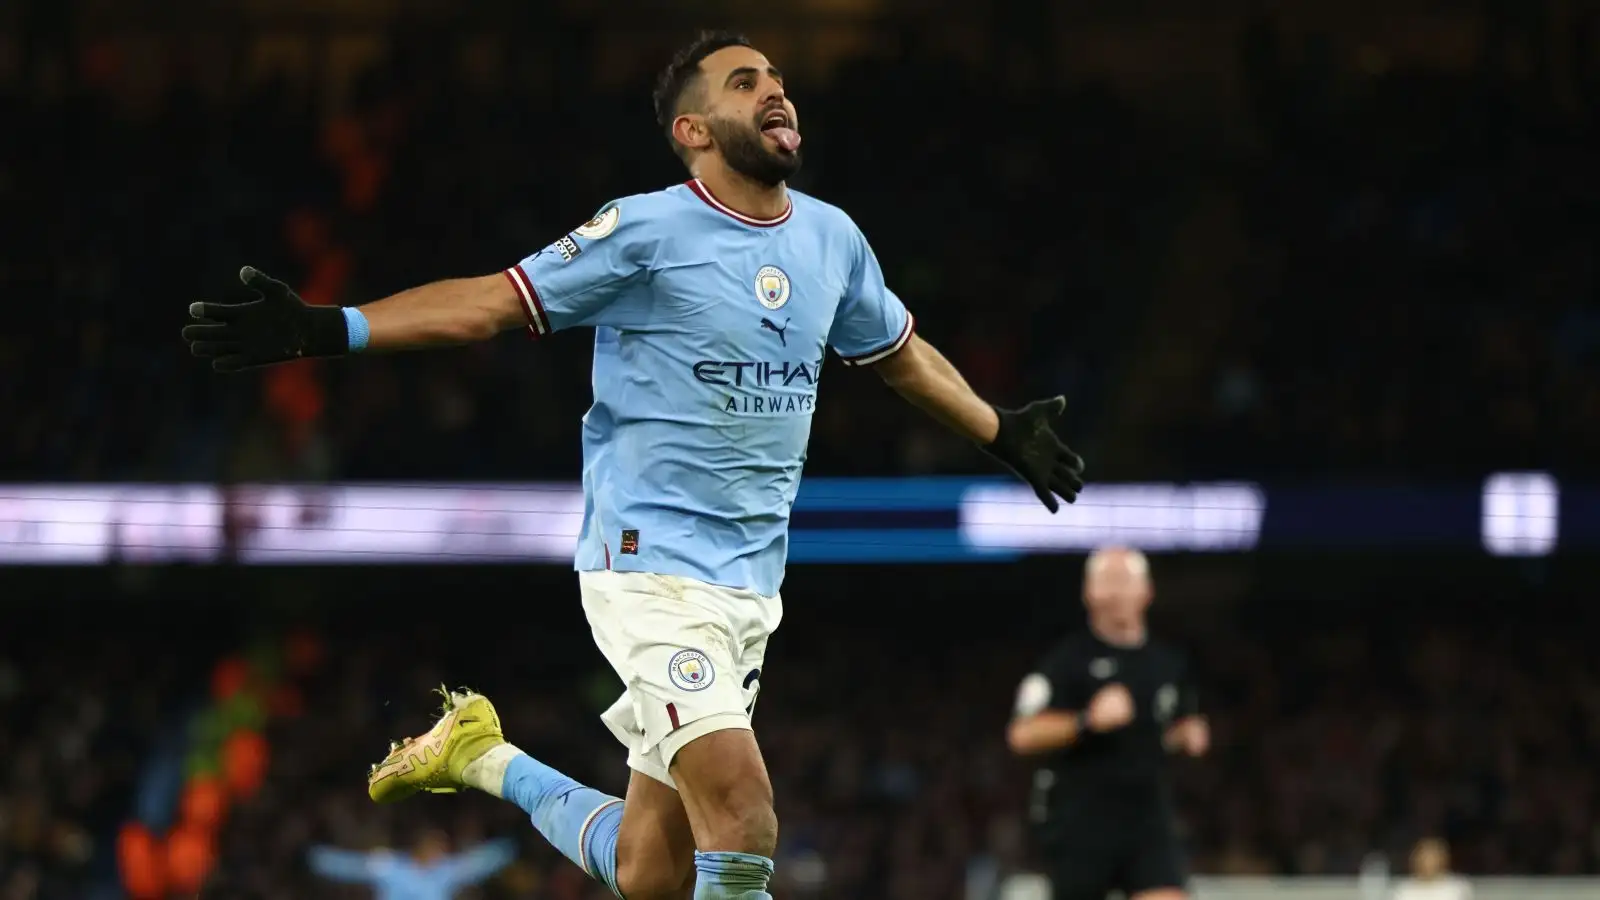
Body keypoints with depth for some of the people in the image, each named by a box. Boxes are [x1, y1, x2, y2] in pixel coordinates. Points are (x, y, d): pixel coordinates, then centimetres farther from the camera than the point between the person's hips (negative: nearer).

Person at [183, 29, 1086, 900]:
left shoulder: (832, 238, 10)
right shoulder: (649, 231, -8)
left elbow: (902, 352, 29)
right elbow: (489, 302, -8)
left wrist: (1003, 434, 40)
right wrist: (328, 330, -18)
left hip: (751, 586, 6)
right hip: (652, 564, -6)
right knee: (742, 825, -22)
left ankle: (483, 757, 29)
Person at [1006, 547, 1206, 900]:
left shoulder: (1168, 663, 10)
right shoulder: (1068, 660, -6)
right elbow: (1023, 735, -14)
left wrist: (1186, 735, 4)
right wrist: (1088, 721, -26)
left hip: (1148, 817, 3)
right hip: (1080, 822, -3)